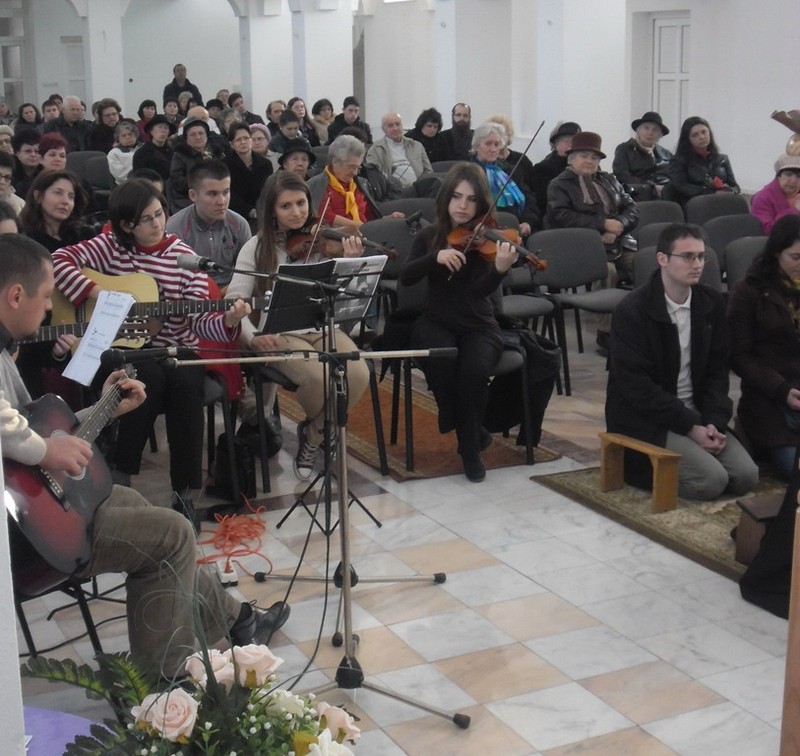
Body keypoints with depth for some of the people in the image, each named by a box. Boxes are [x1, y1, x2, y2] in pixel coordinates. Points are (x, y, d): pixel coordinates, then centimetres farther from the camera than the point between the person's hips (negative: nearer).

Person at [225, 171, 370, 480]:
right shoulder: (257, 248, 1)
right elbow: (234, 301, -7)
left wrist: (350, 263, -19)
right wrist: (251, 335, -25)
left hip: (322, 327, 3)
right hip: (279, 334, -3)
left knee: (358, 375, -24)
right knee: (319, 377, -31)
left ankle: (314, 434, 5)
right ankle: (315, 428, 7)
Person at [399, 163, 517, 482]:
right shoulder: (429, 236, 3)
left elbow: (481, 290, -21)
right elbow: (406, 277, -11)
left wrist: (500, 268, -43)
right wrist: (436, 257, -28)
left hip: (479, 326, -1)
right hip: (436, 323, 1)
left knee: (474, 368, -32)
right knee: (441, 361, -33)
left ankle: (470, 446, -7)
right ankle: (473, 430, -6)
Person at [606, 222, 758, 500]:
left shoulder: (712, 304, 4)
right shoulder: (631, 311, -16)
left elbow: (717, 370, 7)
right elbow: (636, 385, -19)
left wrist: (714, 422, -10)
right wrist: (690, 426, -20)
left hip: (695, 412, 6)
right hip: (645, 419, -6)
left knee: (746, 477, -9)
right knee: (711, 481, -21)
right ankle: (646, 465, 4)